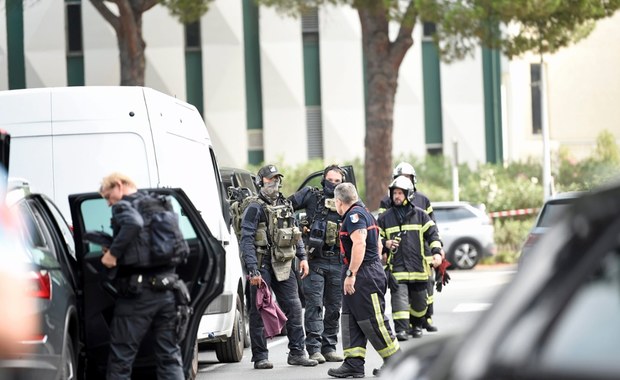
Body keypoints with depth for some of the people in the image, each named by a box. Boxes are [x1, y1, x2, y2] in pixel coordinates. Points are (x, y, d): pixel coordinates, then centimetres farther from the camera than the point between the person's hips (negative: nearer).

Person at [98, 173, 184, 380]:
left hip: (138, 292, -7)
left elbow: (134, 223, -28)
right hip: (167, 290, 7)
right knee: (170, 355, 9)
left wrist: (113, 252, -18)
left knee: (121, 358, 0)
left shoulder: (123, 206, -4)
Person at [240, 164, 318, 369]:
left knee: (294, 308, 4)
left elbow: (296, 233, 22)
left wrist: (302, 257, 11)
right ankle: (260, 357, 5)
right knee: (259, 311, 0)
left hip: (283, 265, 6)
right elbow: (247, 240, -14)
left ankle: (297, 353, 12)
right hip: (262, 265, -6)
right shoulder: (255, 208, -8)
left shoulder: (286, 205, 14)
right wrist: (253, 270, -20)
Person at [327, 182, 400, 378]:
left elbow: (359, 244, -26)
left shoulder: (354, 215, -14)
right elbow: (378, 244, 25)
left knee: (373, 321, -5)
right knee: (351, 320, 8)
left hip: (364, 275, -11)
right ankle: (354, 364, 6)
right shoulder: (364, 213, 19)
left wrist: (351, 274, -24)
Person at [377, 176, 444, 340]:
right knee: (399, 297, -15)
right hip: (396, 267, -1)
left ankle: (417, 325, 33)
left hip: (418, 265, 1)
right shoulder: (385, 218, 7)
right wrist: (385, 243, -8)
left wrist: (437, 252, -9)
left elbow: (432, 234, 4)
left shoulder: (420, 215, 6)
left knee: (419, 300, 11)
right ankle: (400, 329, -19)